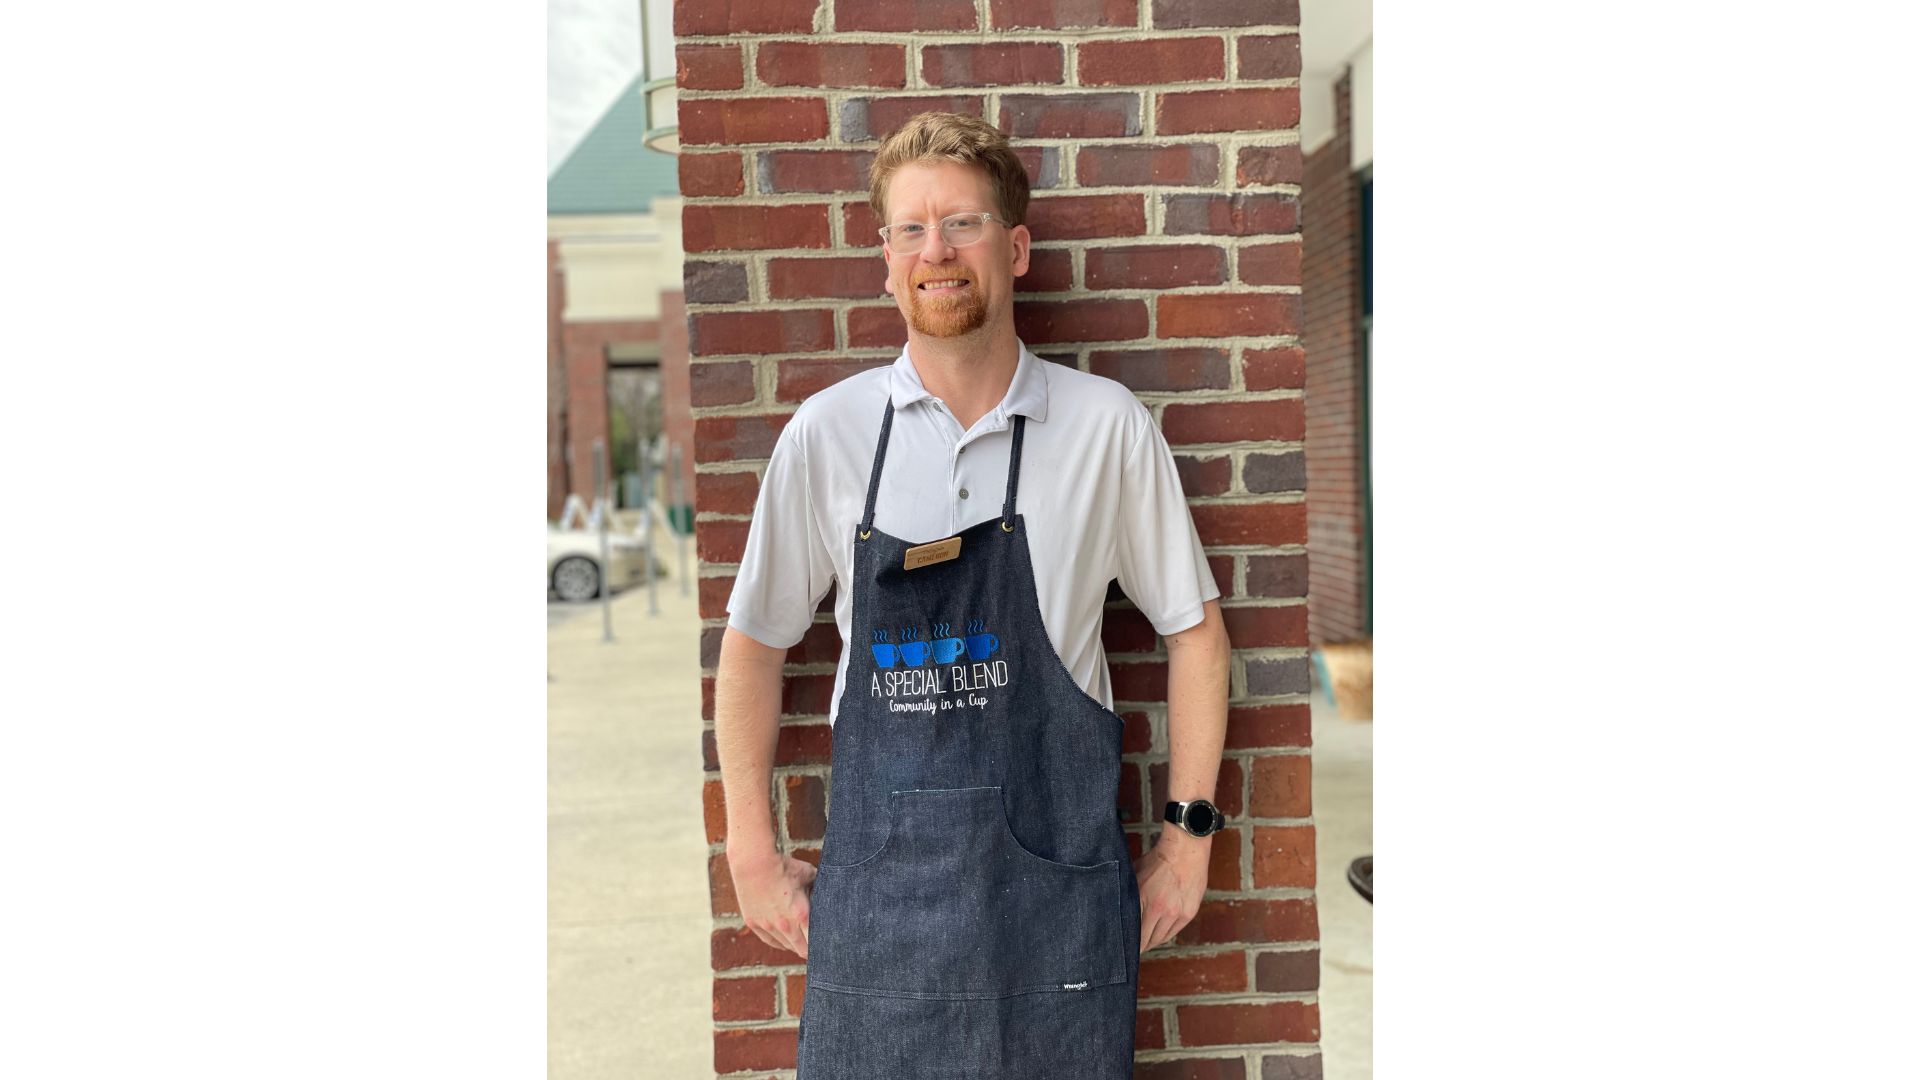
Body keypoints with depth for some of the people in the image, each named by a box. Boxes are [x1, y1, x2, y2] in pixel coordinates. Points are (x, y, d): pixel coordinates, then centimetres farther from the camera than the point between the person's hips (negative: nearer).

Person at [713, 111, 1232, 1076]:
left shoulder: (1109, 427, -3)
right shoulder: (826, 433, -2)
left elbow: (1194, 628, 6)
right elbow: (753, 643, 7)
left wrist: (1189, 835, 4)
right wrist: (753, 854, 6)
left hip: (1056, 873, 0)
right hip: (877, 879, 1)